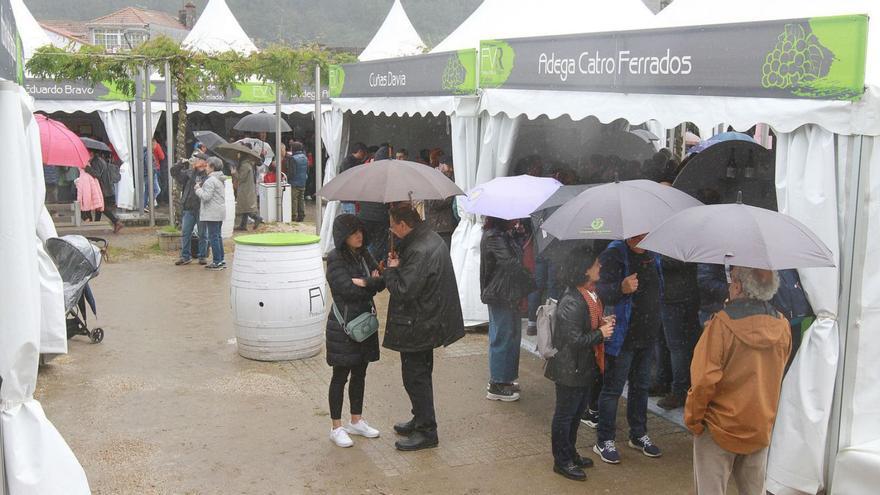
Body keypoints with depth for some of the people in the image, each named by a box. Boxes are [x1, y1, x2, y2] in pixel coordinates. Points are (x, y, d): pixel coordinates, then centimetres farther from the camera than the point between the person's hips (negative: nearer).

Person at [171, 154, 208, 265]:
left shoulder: (209, 175, -6)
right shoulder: (189, 173, 8)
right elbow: (174, 172, 11)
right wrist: (182, 163, -1)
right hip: (188, 209, 4)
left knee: (203, 234, 7)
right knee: (185, 233, 7)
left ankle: (202, 256, 18)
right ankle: (185, 256, 16)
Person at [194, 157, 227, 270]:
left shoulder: (210, 181, -16)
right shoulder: (220, 180, 15)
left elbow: (206, 197, -21)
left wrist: (198, 189, -5)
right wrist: (201, 188, 14)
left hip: (212, 213, -10)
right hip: (220, 212, 10)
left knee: (213, 237, -6)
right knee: (217, 236, 15)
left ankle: (217, 262, -5)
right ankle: (221, 260, 18)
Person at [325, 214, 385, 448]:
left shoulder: (363, 255, 7)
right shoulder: (335, 258, -14)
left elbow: (381, 282, 1)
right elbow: (349, 290, -22)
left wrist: (364, 283, -18)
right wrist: (372, 283, -12)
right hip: (343, 325, -7)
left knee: (359, 373, 15)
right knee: (341, 376, 3)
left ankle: (356, 421, 28)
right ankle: (336, 428, 13)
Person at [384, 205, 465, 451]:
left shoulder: (420, 251, -26)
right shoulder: (430, 239, 7)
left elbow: (404, 291, -27)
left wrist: (392, 269, -11)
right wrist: (399, 265, 1)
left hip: (418, 326, -10)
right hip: (427, 320, 10)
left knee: (415, 378, 1)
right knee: (420, 374, 22)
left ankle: (426, 431, 12)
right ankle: (421, 420, 36)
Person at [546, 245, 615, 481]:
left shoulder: (591, 293, 2)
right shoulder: (571, 302, -28)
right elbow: (575, 340, -27)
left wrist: (603, 322, 3)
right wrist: (601, 333, -19)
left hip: (585, 366, 10)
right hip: (570, 370, -9)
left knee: (578, 411, 22)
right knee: (565, 415, 8)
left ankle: (570, 454, 39)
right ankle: (562, 461, 23)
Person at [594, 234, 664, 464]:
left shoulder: (653, 255, 5)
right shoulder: (613, 255, -16)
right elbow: (603, 293, -26)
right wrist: (622, 288, -46)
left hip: (647, 335, 7)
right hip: (622, 335, -7)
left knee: (641, 386, 18)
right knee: (612, 389, 2)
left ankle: (638, 435, 32)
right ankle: (604, 440, 13)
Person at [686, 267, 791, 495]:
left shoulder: (723, 322, -20)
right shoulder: (782, 326, -4)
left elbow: (704, 378, -20)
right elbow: (776, 377, 8)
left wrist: (692, 418, -7)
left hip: (720, 427, -5)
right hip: (761, 427, 5)